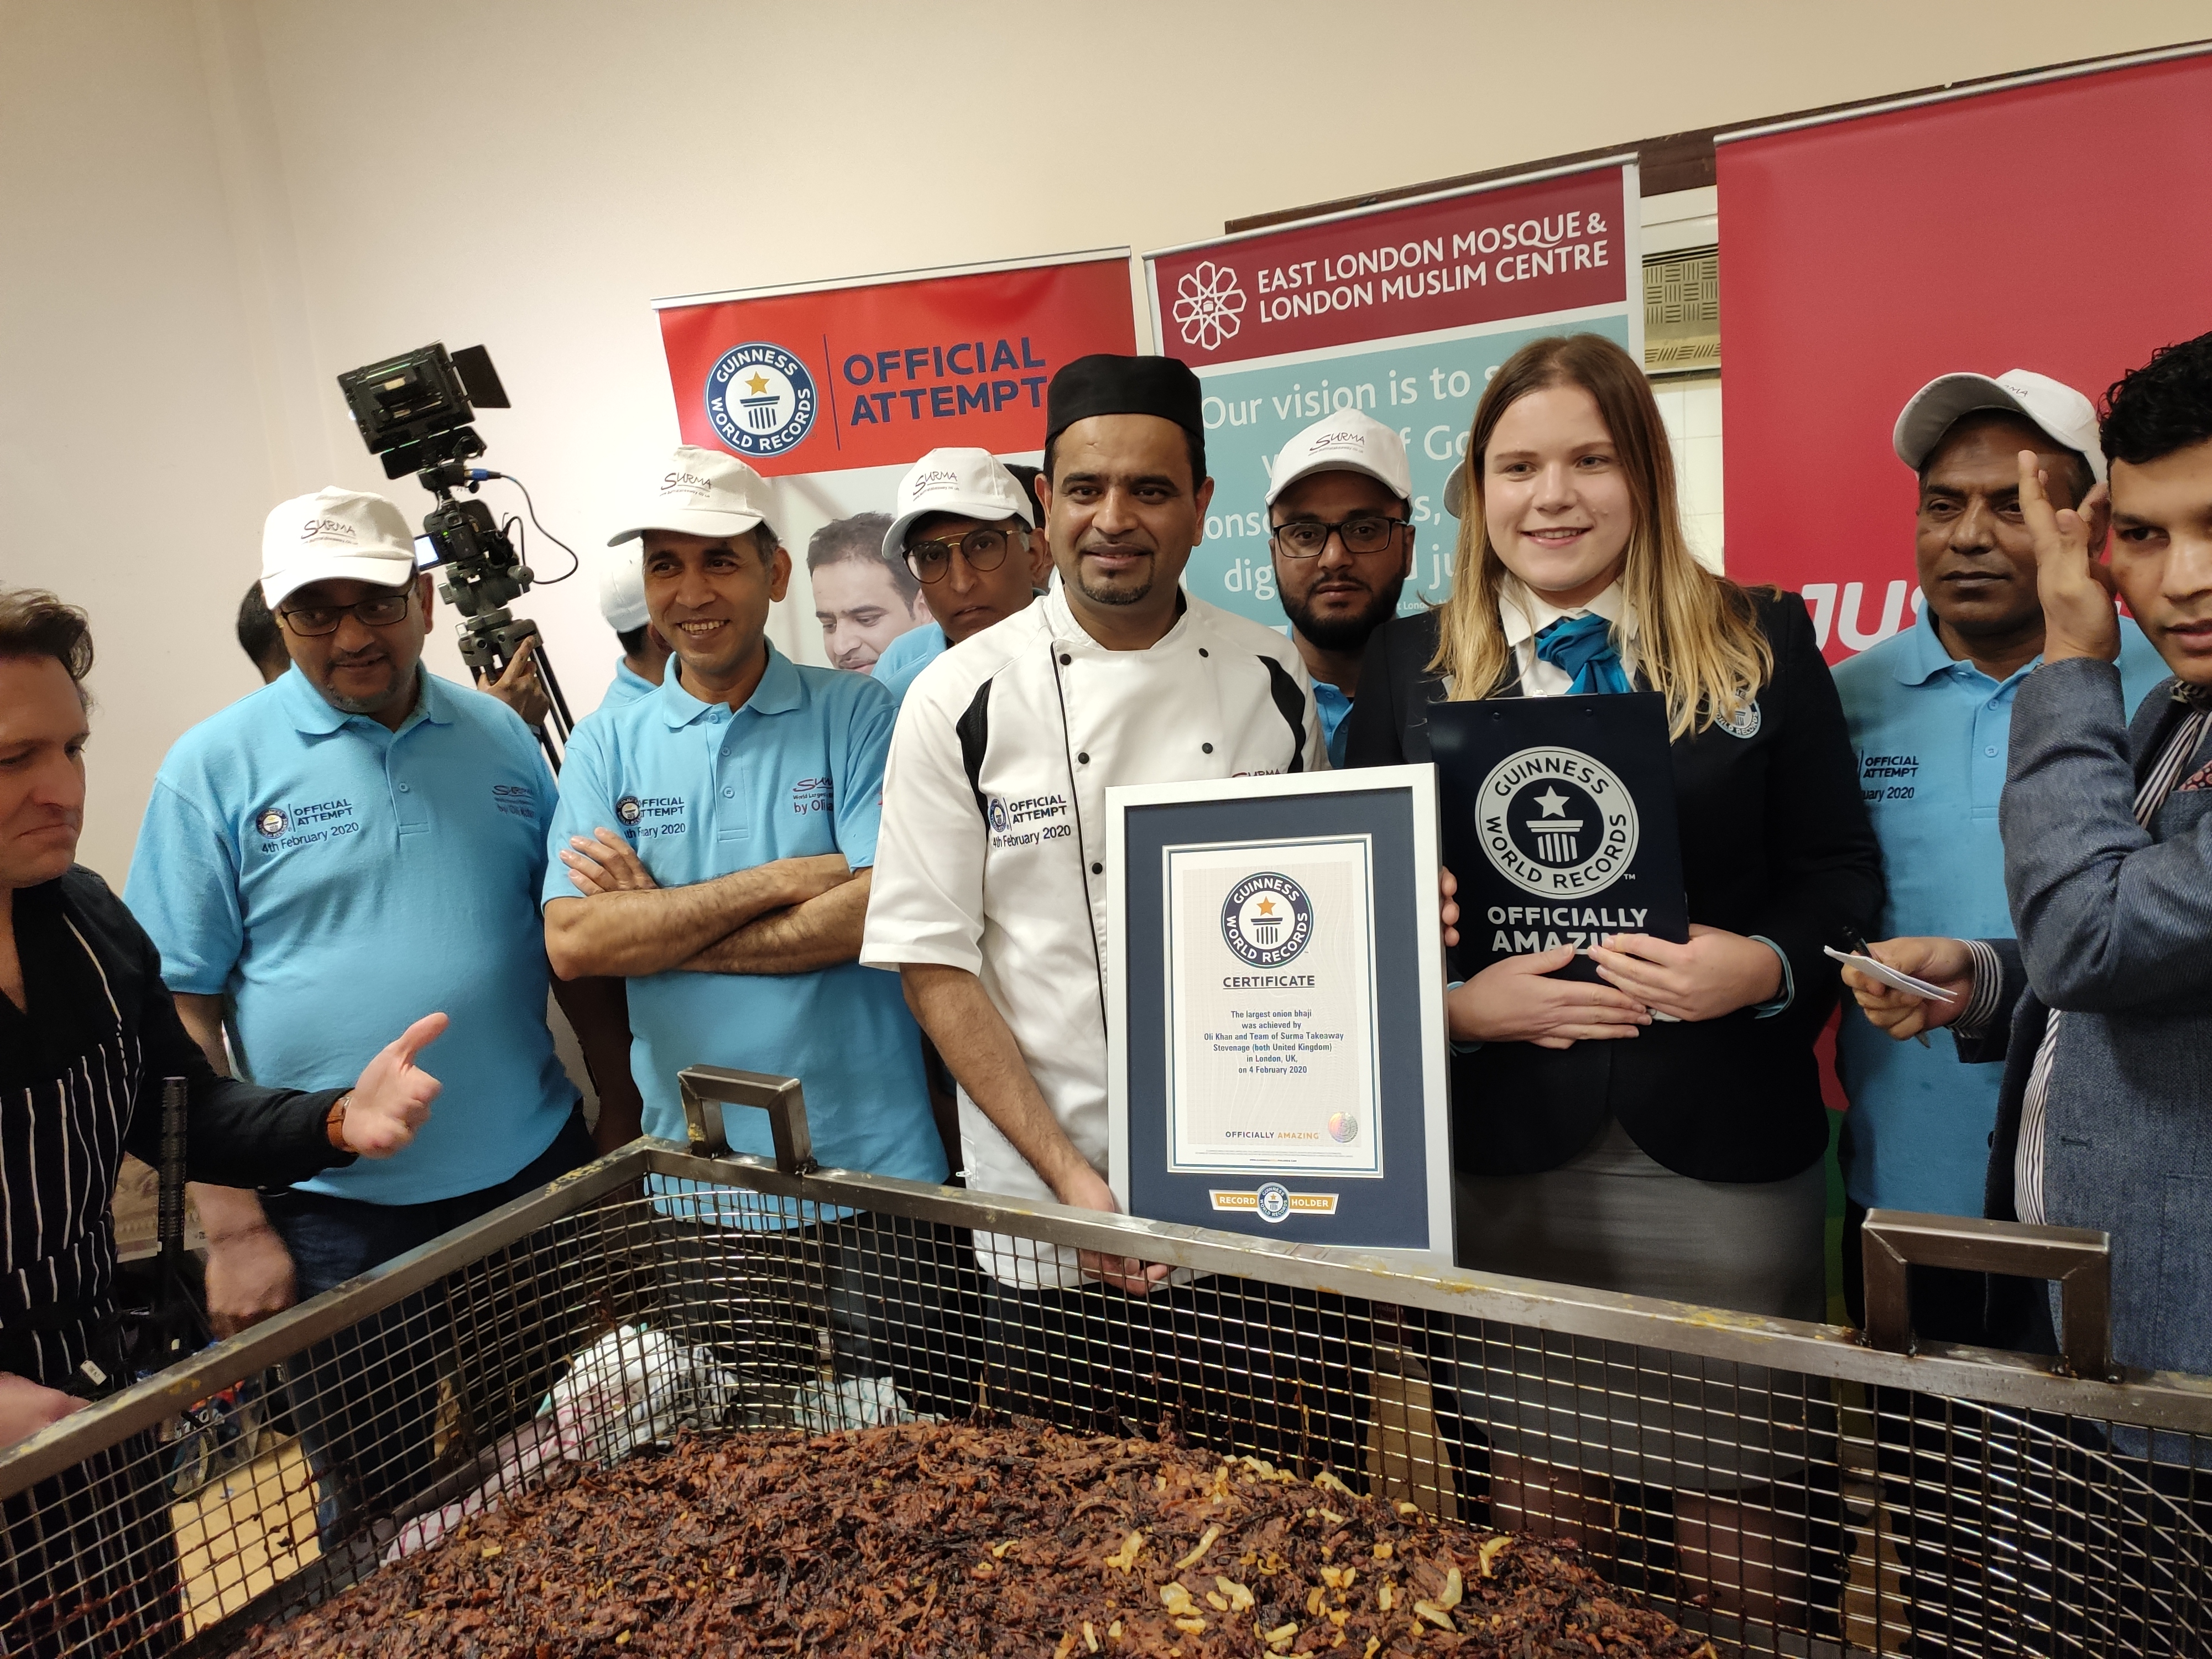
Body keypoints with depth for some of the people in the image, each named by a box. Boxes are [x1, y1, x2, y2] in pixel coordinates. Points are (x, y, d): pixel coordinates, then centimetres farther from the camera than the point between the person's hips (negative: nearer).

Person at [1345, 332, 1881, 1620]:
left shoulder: (1763, 642, 4)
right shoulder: (1412, 664, 5)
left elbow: (1840, 873, 4)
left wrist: (1766, 966, -15)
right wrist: (1452, 999, -13)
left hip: (1722, 1147, 0)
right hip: (1505, 1151, 1)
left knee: (1735, 1511, 13)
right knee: (1535, 1497, 16)